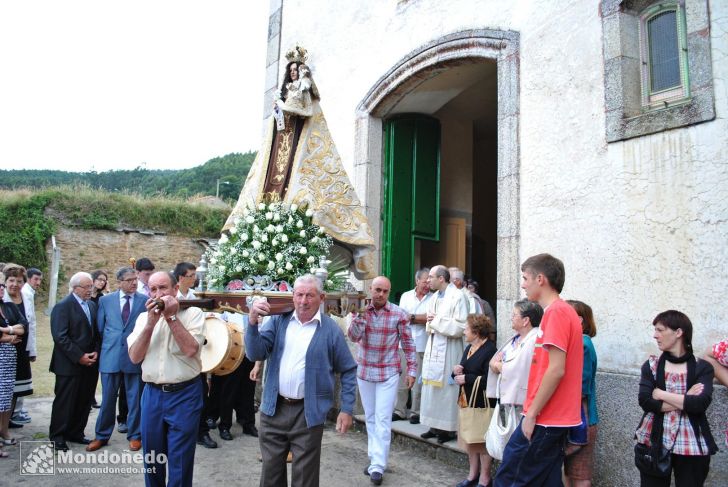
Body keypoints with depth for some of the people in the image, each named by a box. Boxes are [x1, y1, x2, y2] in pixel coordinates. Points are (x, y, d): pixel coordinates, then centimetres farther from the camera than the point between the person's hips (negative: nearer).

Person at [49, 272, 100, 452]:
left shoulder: (92, 305, 12)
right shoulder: (63, 306, -9)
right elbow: (60, 337, -16)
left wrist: (96, 352, -1)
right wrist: (79, 356, -16)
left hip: (90, 363, 6)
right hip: (69, 364, -6)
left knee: (84, 401, 11)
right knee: (64, 401, 4)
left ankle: (76, 433, 24)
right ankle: (57, 436, 18)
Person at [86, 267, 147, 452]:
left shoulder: (145, 301, -2)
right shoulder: (105, 300, 3)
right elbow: (99, 328, 11)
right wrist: (103, 348, 13)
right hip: (110, 356, 1)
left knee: (135, 399, 9)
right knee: (107, 399, 11)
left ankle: (134, 435, 24)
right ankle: (102, 436, 29)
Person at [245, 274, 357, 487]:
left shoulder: (331, 330, -5)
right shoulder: (278, 321, 2)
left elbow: (348, 370, 1)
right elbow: (255, 354, -6)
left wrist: (347, 409, -3)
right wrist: (253, 321, -20)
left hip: (309, 413, -3)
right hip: (274, 409, 3)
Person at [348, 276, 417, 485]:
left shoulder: (399, 314, -9)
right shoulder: (360, 310, -2)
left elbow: (408, 344, -2)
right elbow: (353, 337, -14)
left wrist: (412, 370, -3)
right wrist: (361, 314, -24)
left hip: (388, 373, -3)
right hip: (364, 372, 3)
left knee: (383, 420, -4)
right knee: (370, 418, 13)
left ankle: (377, 466, 1)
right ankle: (375, 458, 26)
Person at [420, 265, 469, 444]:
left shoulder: (458, 296, -12)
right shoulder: (434, 297, 12)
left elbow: (460, 327, -17)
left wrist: (437, 321, -11)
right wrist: (431, 323, 2)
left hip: (448, 350, -8)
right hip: (432, 348, 8)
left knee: (447, 388, -1)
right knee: (432, 388, 12)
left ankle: (449, 428, 12)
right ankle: (435, 426, 23)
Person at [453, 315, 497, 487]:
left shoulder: (490, 350, -16)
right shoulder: (469, 348, 13)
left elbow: (489, 379, -24)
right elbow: (463, 372, 21)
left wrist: (466, 379, -18)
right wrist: (456, 372, -1)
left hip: (482, 403, -8)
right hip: (467, 400, 8)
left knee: (483, 441, 4)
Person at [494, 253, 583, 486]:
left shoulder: (556, 312, -16)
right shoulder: (564, 310, 14)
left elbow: (556, 370, -21)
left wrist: (531, 414, -16)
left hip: (543, 420, -9)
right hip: (556, 419, 9)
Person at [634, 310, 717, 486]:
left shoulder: (702, 367, -3)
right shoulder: (651, 365, 2)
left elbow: (700, 404, -18)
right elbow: (645, 402, -10)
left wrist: (661, 394, -11)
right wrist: (686, 399, -14)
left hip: (691, 447, -1)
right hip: (654, 443, 2)